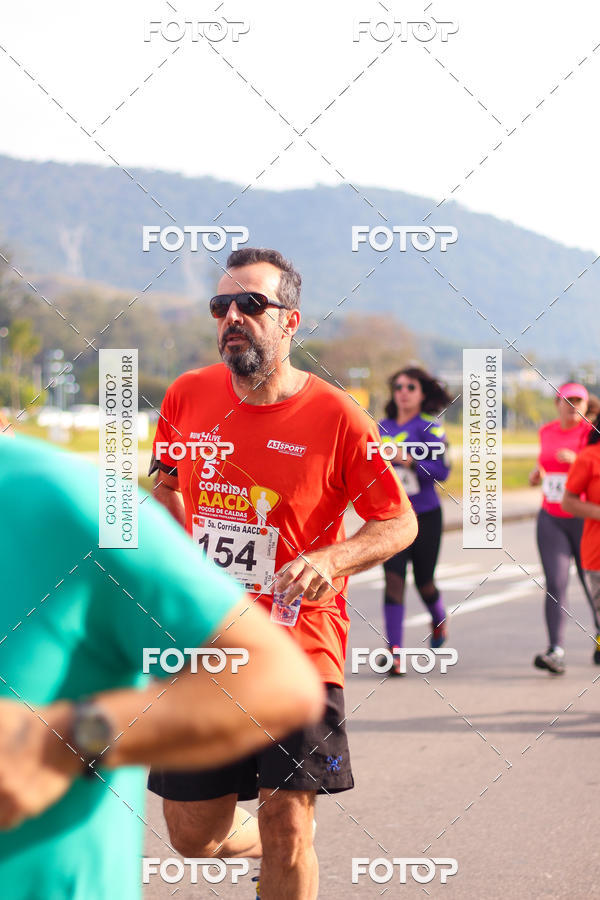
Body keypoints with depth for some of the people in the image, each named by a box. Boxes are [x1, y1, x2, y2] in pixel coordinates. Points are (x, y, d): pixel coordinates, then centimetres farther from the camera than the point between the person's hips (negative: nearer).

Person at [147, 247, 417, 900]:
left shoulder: (335, 417, -9)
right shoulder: (188, 397, 2)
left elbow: (399, 523, -2)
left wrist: (329, 560, -18)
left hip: (298, 647, -4)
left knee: (287, 829, -9)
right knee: (194, 836, 9)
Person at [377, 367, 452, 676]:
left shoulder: (430, 427, -7)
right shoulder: (382, 428, 7)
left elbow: (441, 470, -16)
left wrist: (409, 460, -26)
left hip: (425, 514, -2)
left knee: (424, 581, 11)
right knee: (393, 578, -12)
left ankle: (439, 620, 46)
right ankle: (395, 652, -15)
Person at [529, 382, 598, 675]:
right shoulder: (546, 432, 9)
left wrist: (576, 460, -31)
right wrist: (537, 473, 5)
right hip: (551, 519, 3)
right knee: (555, 583, -10)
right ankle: (556, 651, -17)